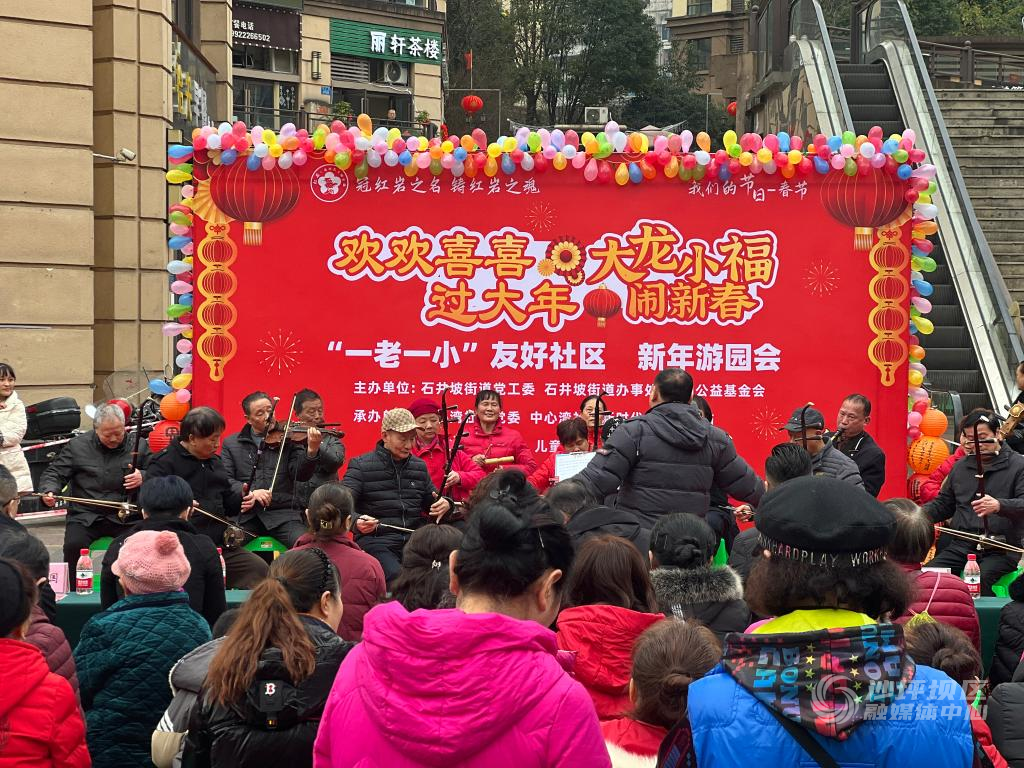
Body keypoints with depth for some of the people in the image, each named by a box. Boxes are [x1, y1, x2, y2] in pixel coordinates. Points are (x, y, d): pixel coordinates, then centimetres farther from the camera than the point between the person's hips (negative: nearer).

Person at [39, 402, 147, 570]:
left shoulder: (139, 445, 8)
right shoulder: (78, 446, 7)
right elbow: (54, 473, 10)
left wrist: (143, 477, -12)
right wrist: (49, 491, -12)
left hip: (124, 517, 0)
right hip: (85, 516, 1)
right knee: (74, 545, -27)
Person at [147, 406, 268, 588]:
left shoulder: (214, 462, 20)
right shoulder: (164, 463, -4)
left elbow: (227, 501, 27)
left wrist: (241, 499, 5)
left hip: (219, 545, 7)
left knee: (258, 568, -11)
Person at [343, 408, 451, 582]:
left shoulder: (419, 466, 18)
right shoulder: (361, 466, 3)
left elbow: (432, 502, 29)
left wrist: (444, 504, 4)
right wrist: (357, 522, -30)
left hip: (415, 540, 4)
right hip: (375, 540, -4)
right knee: (396, 576, -34)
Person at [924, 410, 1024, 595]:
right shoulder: (961, 466, 21)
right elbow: (943, 503, 28)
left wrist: (999, 506, -32)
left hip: (1000, 549, -5)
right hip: (960, 546, 5)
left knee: (979, 579, -35)